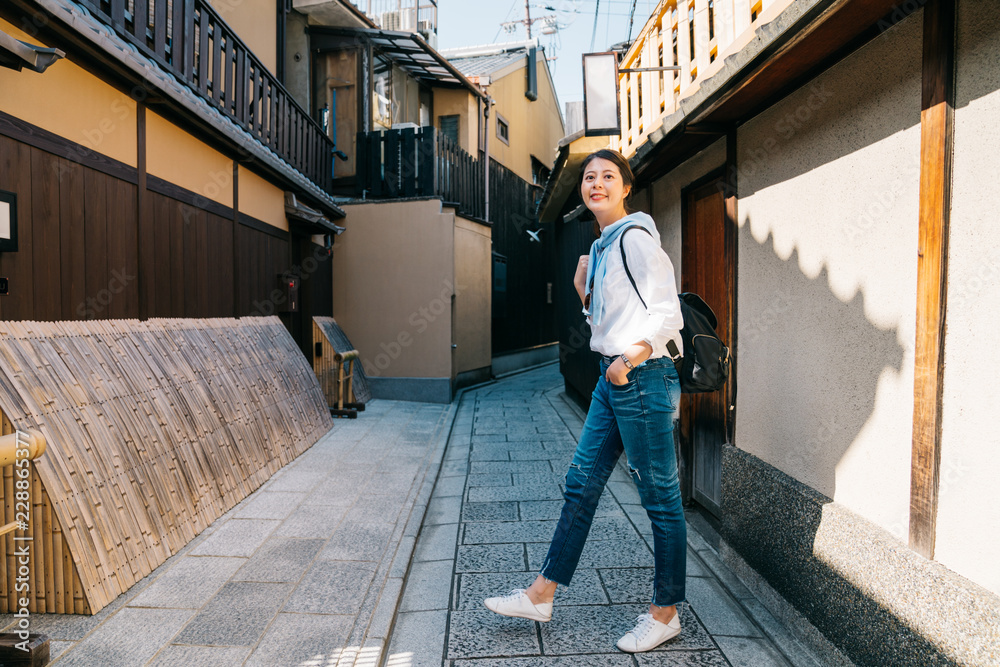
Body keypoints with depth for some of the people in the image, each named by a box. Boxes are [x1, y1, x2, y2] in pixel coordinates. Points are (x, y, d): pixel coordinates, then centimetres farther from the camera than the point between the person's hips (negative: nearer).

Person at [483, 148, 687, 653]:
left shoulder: (636, 237, -9)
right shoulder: (602, 246, 17)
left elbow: (668, 311, -15)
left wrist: (634, 354, -27)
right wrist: (583, 292, 8)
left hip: (643, 378, -9)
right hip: (613, 379, 9)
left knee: (660, 498, 5)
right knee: (581, 483, 12)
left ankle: (665, 613, 24)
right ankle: (541, 595, 24)